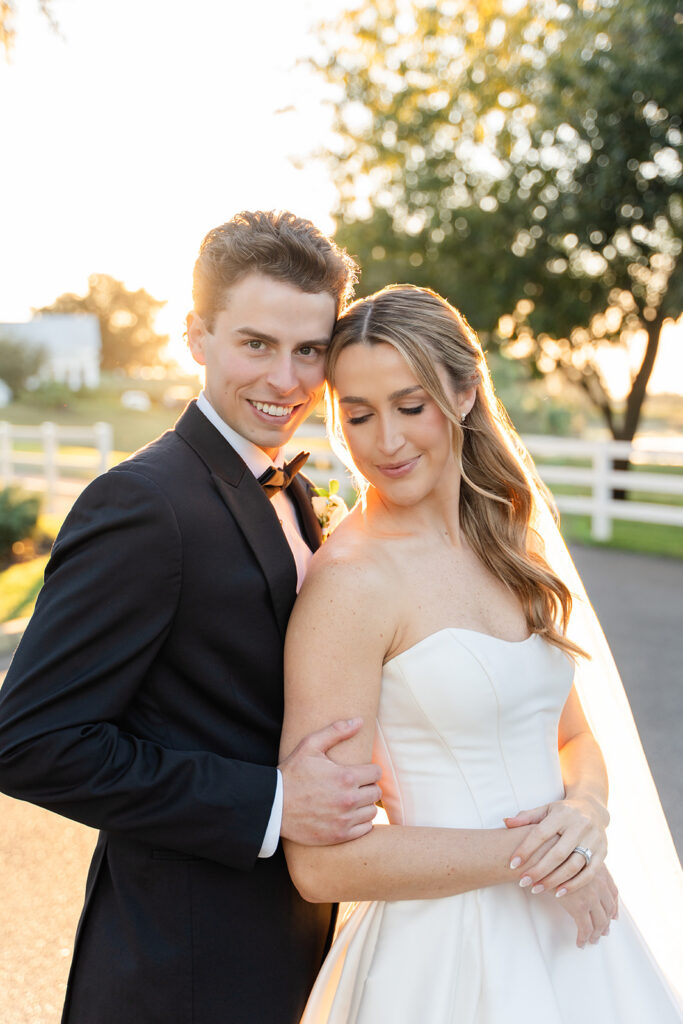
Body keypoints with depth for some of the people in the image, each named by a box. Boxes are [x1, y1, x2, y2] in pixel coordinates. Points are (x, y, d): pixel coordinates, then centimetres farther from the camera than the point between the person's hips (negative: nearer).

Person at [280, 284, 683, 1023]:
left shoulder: (512, 546, 3)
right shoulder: (349, 580, -18)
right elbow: (322, 862, -20)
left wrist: (585, 812, -9)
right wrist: (527, 853, -14)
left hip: (567, 931, 6)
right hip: (446, 953, -6)